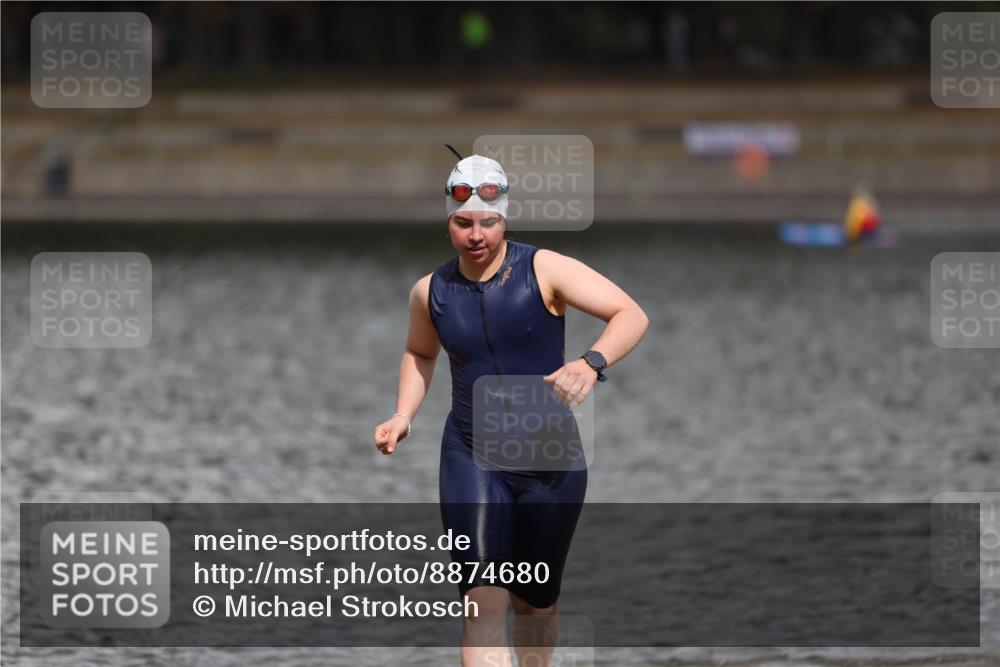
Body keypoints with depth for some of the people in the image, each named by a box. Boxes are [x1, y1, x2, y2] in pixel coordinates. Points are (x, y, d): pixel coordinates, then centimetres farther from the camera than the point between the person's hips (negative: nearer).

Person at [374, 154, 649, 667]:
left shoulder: (544, 270, -10)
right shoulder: (431, 292, 1)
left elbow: (631, 315, -16)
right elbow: (419, 353, 23)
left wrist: (591, 363, -34)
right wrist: (402, 417, 6)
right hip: (471, 457, 1)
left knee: (535, 605, 13)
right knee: (484, 601, -17)